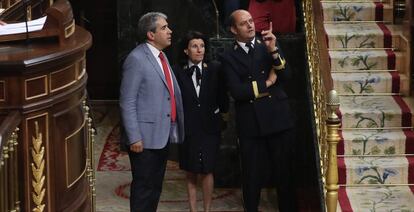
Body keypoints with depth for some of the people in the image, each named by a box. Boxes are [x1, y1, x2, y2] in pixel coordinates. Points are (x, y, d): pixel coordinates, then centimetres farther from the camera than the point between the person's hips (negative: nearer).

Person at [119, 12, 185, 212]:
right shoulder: (136, 59, -13)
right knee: (144, 188, -3)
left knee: (156, 187, 13)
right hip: (145, 137, -8)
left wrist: (175, 128, 14)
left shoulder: (161, 57, 13)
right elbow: (127, 102, -15)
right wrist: (134, 137, -19)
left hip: (163, 135, 8)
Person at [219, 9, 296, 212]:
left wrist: (273, 50, -15)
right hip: (250, 124, -1)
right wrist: (266, 83, -6)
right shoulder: (228, 57, 2)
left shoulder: (268, 46, 8)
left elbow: (285, 76, -3)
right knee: (252, 176, 5)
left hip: (278, 119, 1)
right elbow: (237, 91, -10)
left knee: (284, 172, 6)